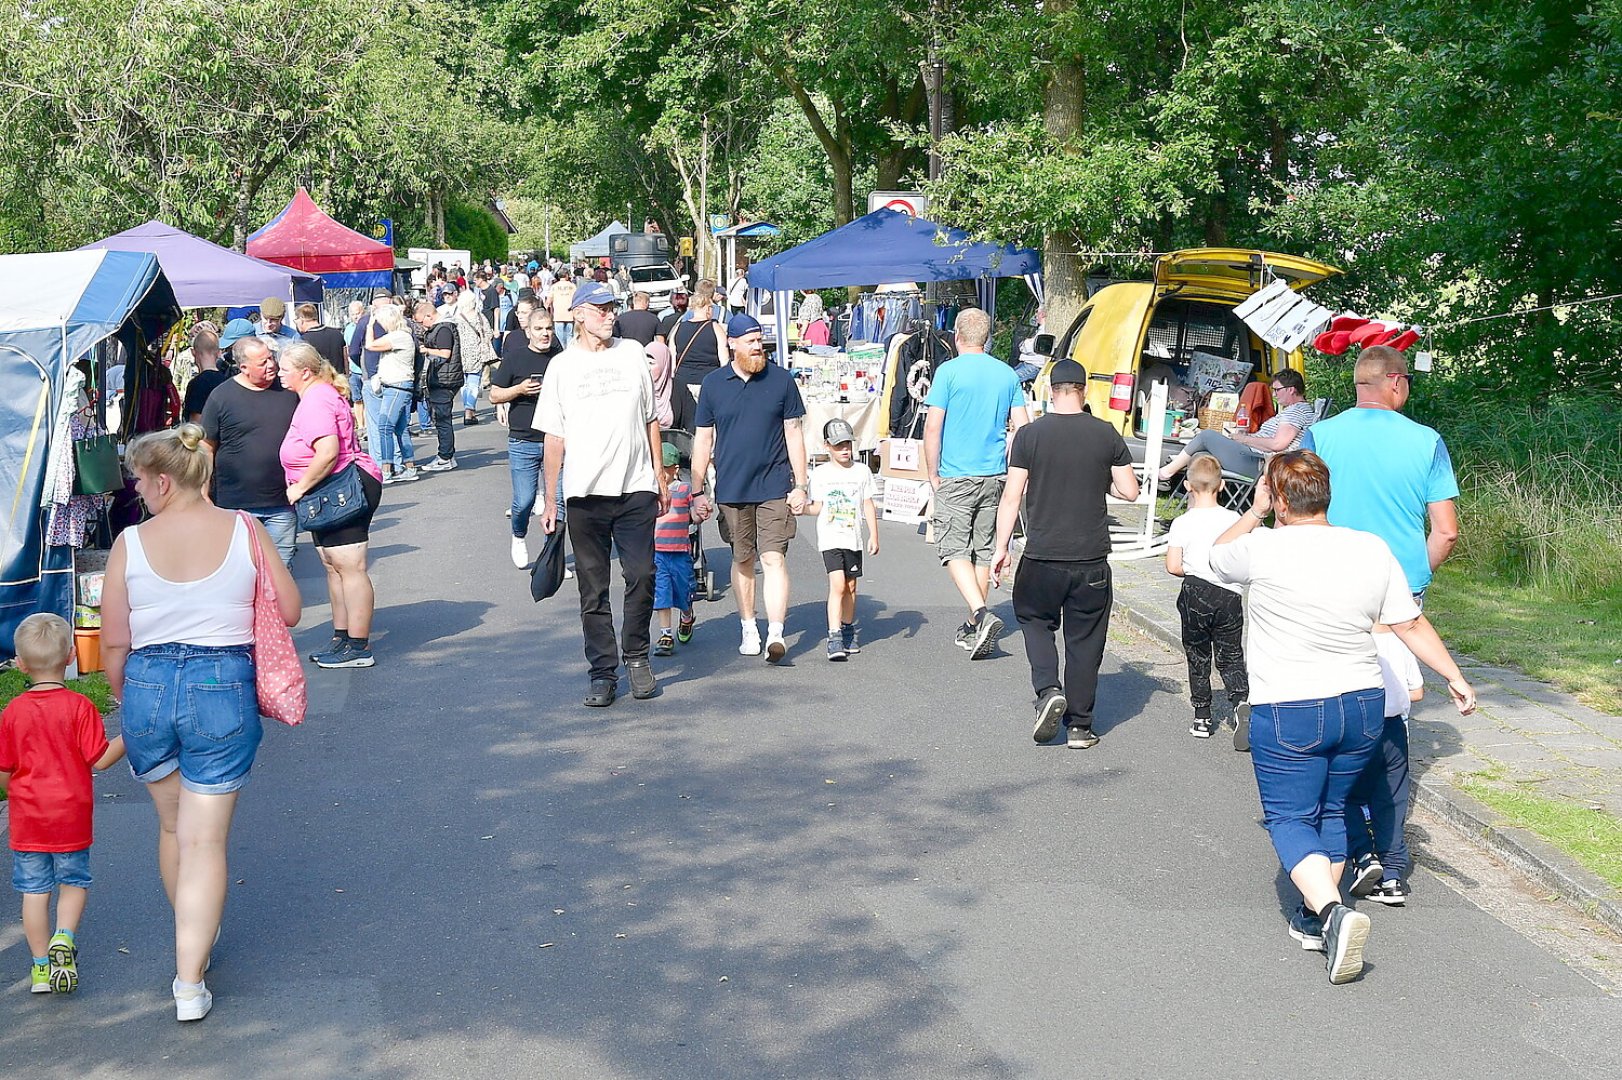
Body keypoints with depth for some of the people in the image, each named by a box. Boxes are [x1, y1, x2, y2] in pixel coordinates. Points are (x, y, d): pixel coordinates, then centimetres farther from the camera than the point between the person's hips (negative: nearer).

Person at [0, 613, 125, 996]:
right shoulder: (79, 707, -11)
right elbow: (100, 759, -12)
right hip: (71, 817, -1)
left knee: (34, 890, 9)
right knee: (74, 882, 15)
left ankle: (41, 965, 13)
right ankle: (64, 937, -8)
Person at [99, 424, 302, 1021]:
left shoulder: (131, 542, -7)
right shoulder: (244, 531, -6)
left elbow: (113, 644, -3)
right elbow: (289, 611, 0)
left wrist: (126, 701, 15)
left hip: (148, 686, 1)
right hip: (224, 687, -1)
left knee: (172, 825, 23)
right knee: (205, 840, 5)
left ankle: (192, 940, 41)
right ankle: (190, 982, 3)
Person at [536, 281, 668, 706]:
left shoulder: (632, 354, 9)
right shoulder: (562, 366, 4)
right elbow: (554, 436, 4)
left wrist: (659, 476, 12)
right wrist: (550, 500, 2)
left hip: (636, 488, 1)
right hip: (585, 493, -1)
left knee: (641, 576, -2)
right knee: (593, 589, 3)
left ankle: (636, 656, 18)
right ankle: (603, 672, 11)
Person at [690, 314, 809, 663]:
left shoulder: (781, 380, 2)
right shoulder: (713, 383, 4)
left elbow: (793, 434, 5)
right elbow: (703, 439, 8)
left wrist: (800, 485, 0)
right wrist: (697, 491, 6)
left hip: (775, 488, -2)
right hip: (731, 489, 2)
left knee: (774, 559, -10)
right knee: (742, 560, 12)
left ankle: (776, 634, -14)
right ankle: (748, 629, 24)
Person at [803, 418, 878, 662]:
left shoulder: (861, 471, 6)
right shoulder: (820, 473, 0)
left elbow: (868, 506, 10)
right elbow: (817, 507, 3)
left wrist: (874, 535, 5)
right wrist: (803, 506, -17)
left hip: (853, 538, 3)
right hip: (830, 538, -3)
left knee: (851, 586, 11)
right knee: (837, 584, -16)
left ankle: (848, 631, 29)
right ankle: (834, 638, -19)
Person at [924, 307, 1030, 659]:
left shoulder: (949, 371, -8)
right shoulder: (1007, 374, 6)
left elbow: (932, 427, -11)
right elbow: (1022, 426, 6)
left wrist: (933, 474, -2)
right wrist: (1005, 468, 16)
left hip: (956, 477, -5)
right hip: (994, 476, 5)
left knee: (954, 550, -3)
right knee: (983, 550, 13)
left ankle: (981, 615, -22)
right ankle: (974, 628, 18)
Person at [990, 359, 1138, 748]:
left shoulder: (1030, 434, -5)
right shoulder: (1107, 435, -1)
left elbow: (1011, 497, -5)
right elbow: (1129, 491, 2)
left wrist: (1002, 547, 1)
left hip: (1042, 555, -1)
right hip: (1092, 558, 1)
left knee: (1034, 618, 21)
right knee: (1085, 639, 10)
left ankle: (1048, 690, 0)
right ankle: (1080, 727, 13)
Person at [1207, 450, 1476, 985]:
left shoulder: (1265, 549, -14)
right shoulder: (1373, 549, -1)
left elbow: (1218, 556, 9)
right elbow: (1412, 626, 4)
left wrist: (1256, 511, 17)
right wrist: (1455, 678, 14)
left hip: (1288, 713, -5)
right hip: (1364, 706, 5)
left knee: (1289, 817, 3)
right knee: (1331, 812, 20)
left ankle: (1331, 909, -19)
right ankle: (1315, 919, 27)